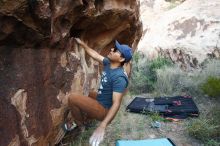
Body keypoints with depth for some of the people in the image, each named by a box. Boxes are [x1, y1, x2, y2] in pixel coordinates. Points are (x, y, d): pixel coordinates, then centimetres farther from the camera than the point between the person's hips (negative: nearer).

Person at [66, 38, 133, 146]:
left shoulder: (119, 77, -31)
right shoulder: (108, 63, -6)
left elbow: (116, 104, -35)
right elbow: (94, 55, 9)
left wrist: (102, 126, -45)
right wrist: (82, 43, 10)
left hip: (104, 111, -9)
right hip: (101, 100, 9)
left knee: (72, 98, -15)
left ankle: (79, 124, 10)